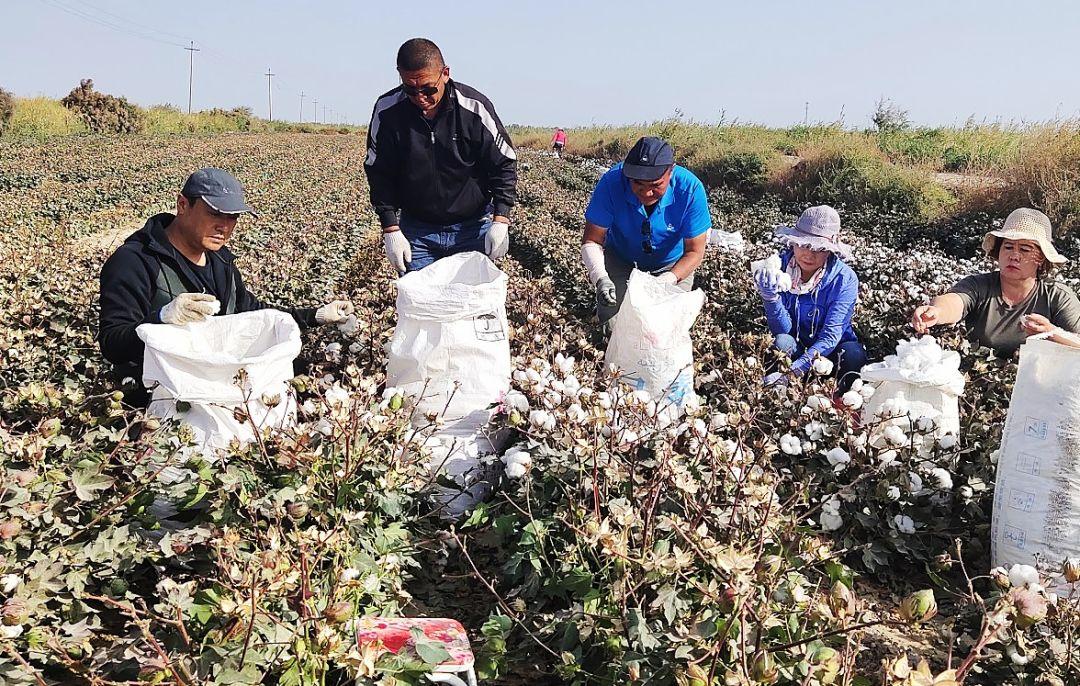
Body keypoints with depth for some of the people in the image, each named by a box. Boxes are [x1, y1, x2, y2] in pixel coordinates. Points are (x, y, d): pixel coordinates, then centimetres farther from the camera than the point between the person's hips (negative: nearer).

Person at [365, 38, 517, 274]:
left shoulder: (474, 108, -14)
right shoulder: (387, 110, -9)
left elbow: (504, 165, -5)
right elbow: (379, 173, 0)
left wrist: (500, 220, -13)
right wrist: (391, 229, -6)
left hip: (473, 229, -1)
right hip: (416, 230, 1)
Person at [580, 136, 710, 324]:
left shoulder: (690, 189, -30)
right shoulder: (611, 182, -30)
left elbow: (694, 252, -23)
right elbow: (591, 241, -24)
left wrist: (667, 280, -41)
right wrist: (601, 279, -43)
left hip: (672, 265, 0)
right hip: (620, 259, 0)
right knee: (610, 318, -11)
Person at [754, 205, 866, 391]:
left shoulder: (844, 278, -18)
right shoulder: (780, 266, -14)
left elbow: (831, 334, -25)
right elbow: (782, 330, -17)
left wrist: (794, 370, -39)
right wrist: (770, 298, -38)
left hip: (829, 349, -1)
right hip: (796, 346, 1)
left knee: (854, 354, -31)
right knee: (781, 342, -31)